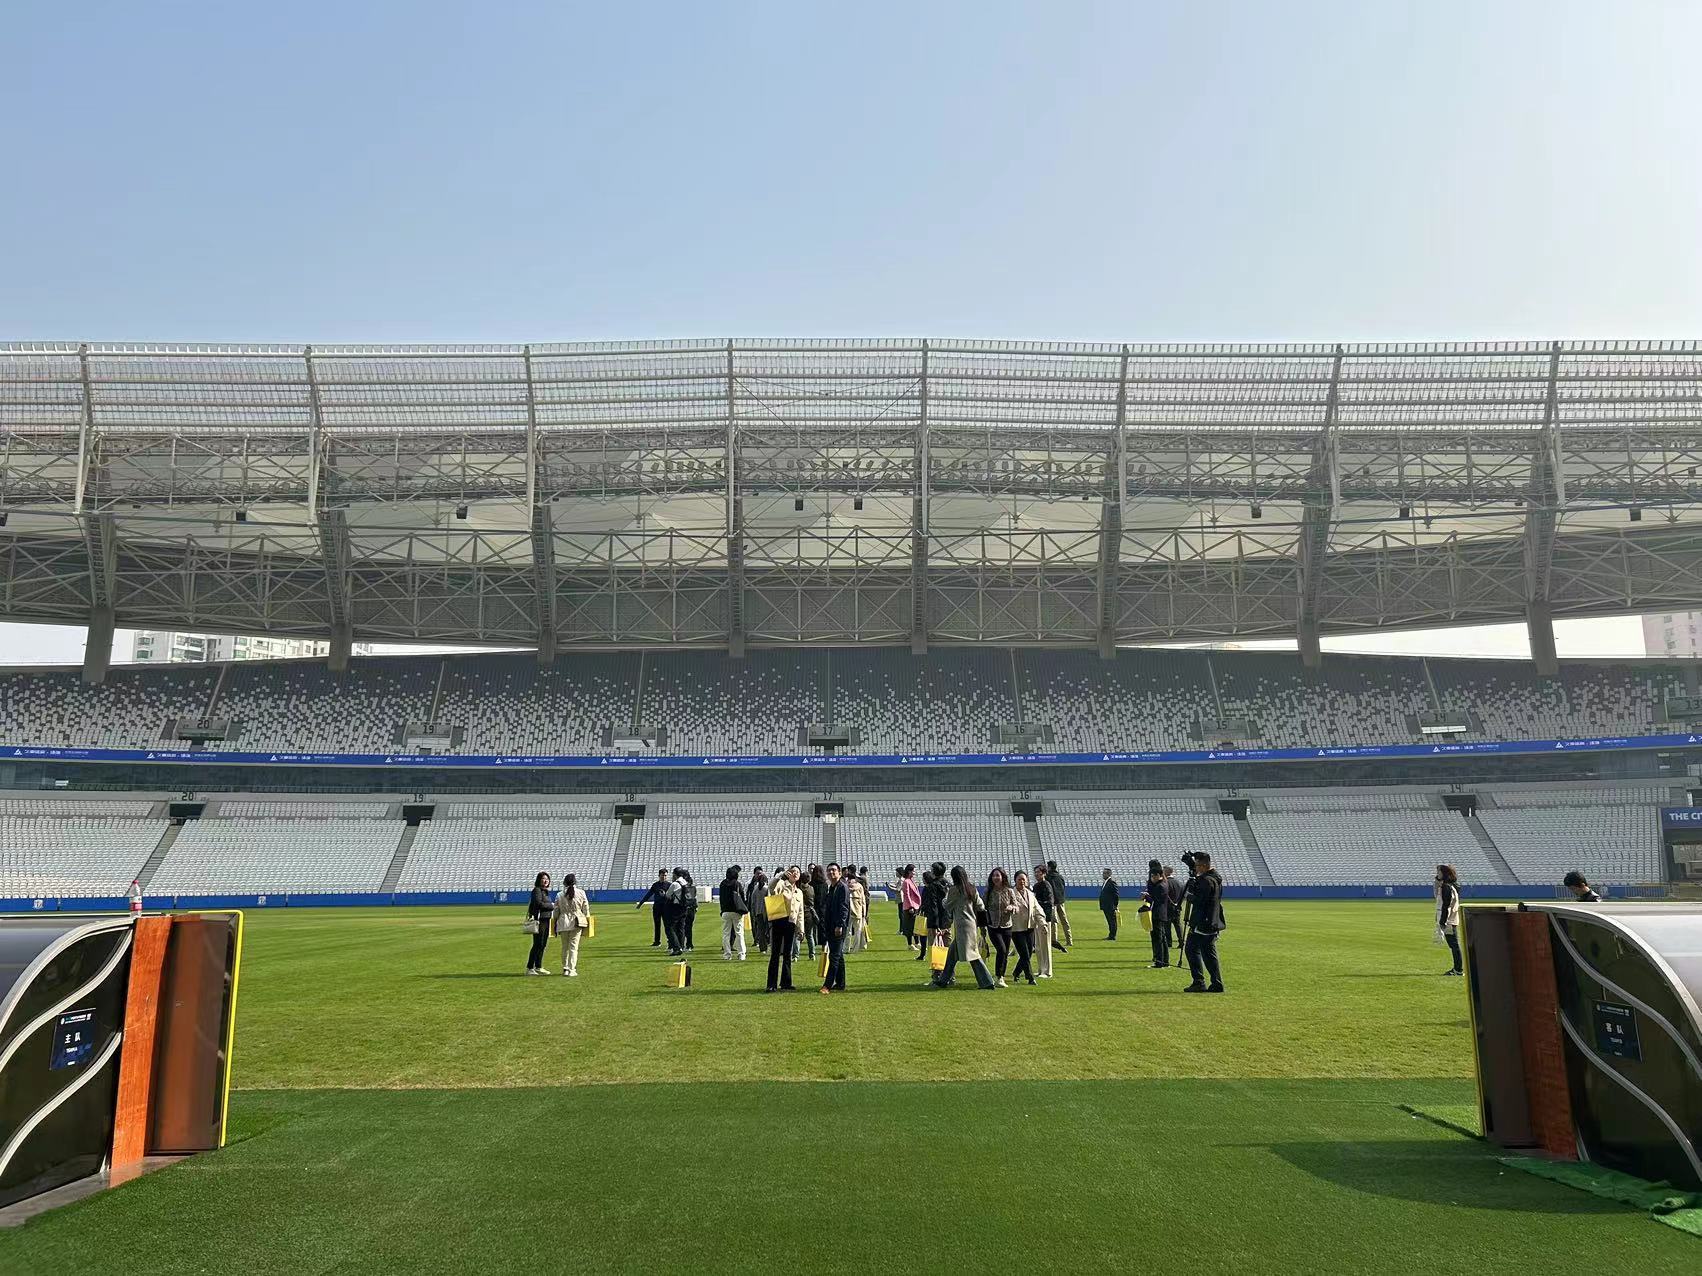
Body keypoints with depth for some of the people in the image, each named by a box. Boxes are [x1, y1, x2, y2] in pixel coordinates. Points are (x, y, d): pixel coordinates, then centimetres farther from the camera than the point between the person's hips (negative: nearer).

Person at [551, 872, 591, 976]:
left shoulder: (559, 895, 0)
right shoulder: (581, 893, -1)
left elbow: (556, 911, 5)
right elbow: (586, 909, 2)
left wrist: (554, 924, 14)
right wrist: (587, 923, 11)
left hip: (563, 923, 1)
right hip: (576, 923, -1)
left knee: (565, 947, 14)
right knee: (574, 946, 1)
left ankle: (565, 969, 19)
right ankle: (571, 970, -2)